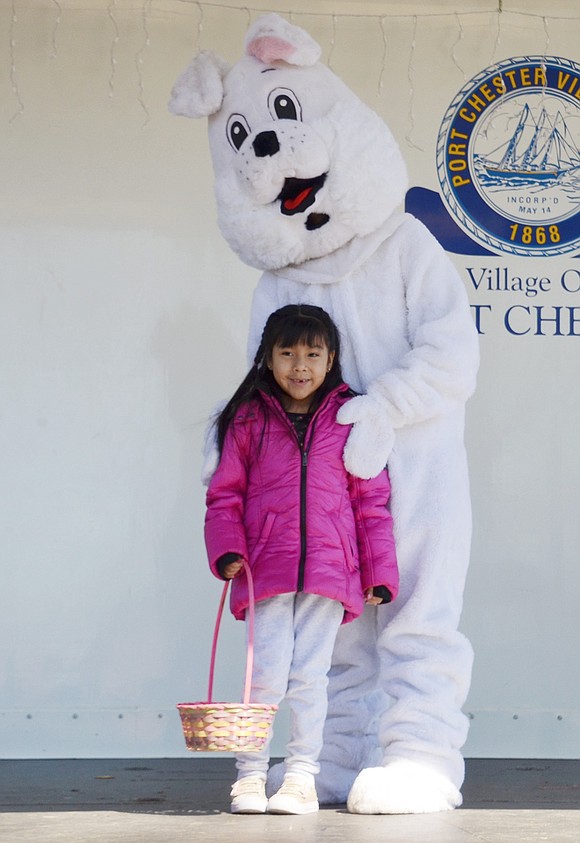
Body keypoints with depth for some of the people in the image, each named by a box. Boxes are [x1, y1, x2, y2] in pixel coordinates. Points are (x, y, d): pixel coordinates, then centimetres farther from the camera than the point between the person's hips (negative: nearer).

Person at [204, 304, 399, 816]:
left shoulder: (350, 420, 7)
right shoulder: (249, 421, 7)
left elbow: (372, 500, 10)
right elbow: (224, 495, 10)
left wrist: (379, 572, 7)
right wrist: (226, 551, -6)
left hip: (329, 569, 1)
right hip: (267, 568, 0)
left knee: (310, 675, 3)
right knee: (268, 671, -5)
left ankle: (302, 776, 12)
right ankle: (250, 774, 9)